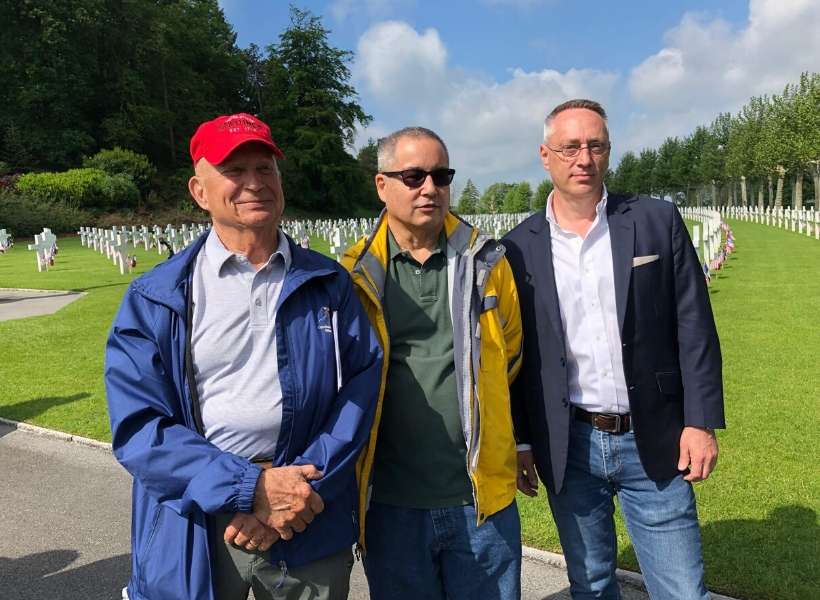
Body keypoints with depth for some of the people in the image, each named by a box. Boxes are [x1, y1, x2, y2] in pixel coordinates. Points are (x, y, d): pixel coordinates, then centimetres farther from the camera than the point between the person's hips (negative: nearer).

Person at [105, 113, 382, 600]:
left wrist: (302, 489, -15)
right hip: (193, 531, -1)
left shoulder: (329, 284, -1)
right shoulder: (156, 298, -5)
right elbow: (137, 425, -10)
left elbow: (360, 389, -5)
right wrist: (251, 486, -18)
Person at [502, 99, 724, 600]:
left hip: (653, 444, 0)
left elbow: (694, 328, -1)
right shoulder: (520, 247, -2)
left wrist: (701, 422, -6)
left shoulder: (658, 221, -2)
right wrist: (518, 442, 4)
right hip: (568, 447, 1)